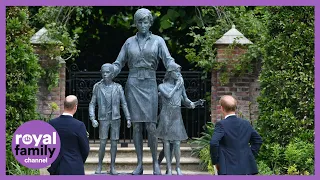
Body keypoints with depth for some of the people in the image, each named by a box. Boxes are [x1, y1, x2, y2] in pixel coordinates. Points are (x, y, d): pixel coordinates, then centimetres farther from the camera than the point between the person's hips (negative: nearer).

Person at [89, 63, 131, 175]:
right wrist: (93, 119, -10)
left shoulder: (118, 87, -1)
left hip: (116, 119, 1)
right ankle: (99, 166, 9)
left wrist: (128, 118, -2)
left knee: (114, 142, 2)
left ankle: (112, 167, 10)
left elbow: (124, 104, 2)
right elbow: (92, 104, 1)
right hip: (103, 119, -1)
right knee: (102, 143, -5)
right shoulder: (98, 87, -2)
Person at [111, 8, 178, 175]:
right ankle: (139, 165, 5)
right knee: (136, 126, 0)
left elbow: (168, 61, -7)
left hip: (149, 85, -1)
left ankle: (155, 163, 6)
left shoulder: (158, 40, 4)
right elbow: (118, 64, 9)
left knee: (151, 126, -7)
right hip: (133, 84, 2)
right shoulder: (129, 42, 10)